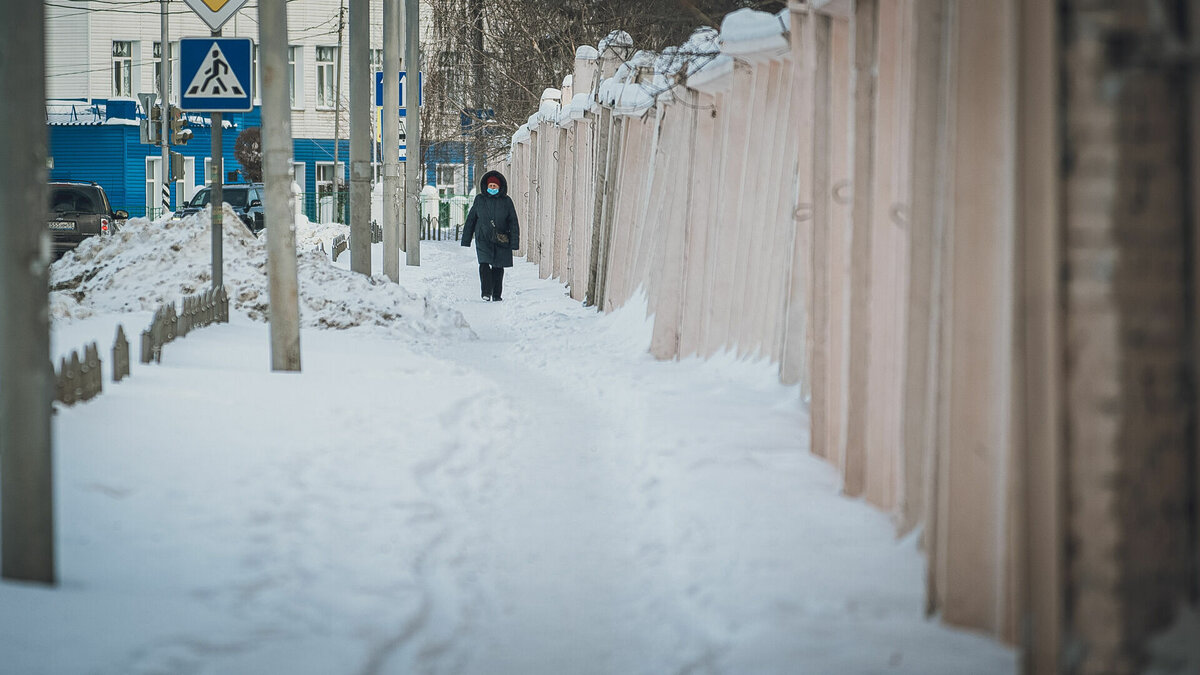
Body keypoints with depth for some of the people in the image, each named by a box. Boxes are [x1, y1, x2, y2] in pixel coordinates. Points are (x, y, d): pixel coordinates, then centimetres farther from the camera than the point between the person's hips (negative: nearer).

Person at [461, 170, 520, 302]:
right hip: (483, 239, -1)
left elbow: (513, 223, 4)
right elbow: (470, 220, 11)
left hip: (501, 241, 1)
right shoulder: (479, 200, 6)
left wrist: (515, 241, -3)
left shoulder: (506, 201, 4)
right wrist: (466, 240, 9)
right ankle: (486, 293, -17)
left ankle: (496, 295, 15)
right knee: (484, 265, -16)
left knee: (498, 267, 5)